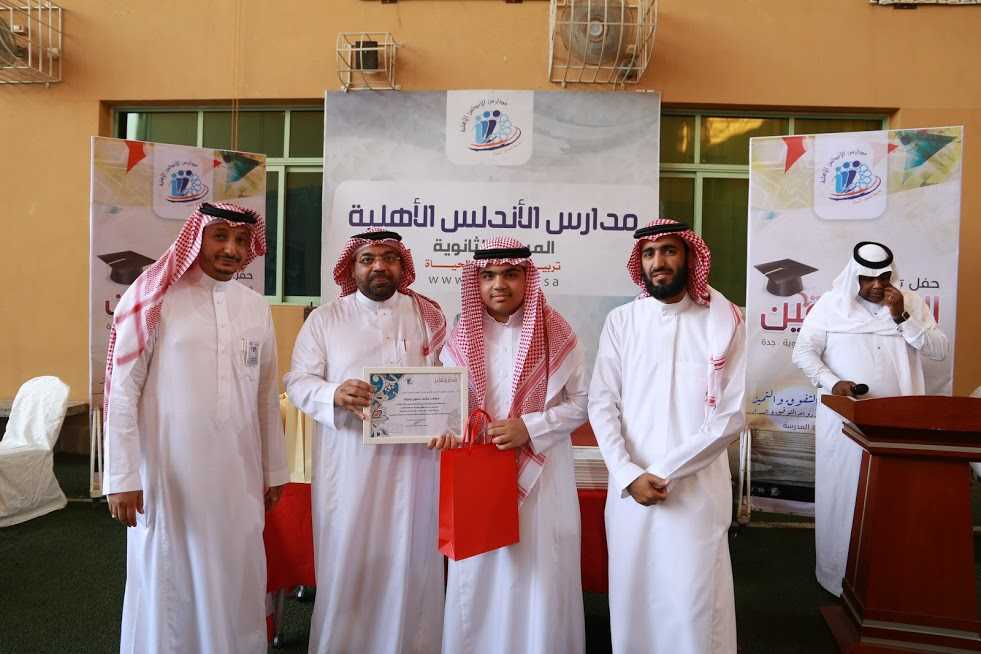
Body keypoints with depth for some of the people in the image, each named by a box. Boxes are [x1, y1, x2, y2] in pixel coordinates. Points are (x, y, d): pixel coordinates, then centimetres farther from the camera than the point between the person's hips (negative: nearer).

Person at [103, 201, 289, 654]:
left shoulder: (256, 308, 6)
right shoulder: (155, 299, -6)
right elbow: (122, 391, -8)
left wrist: (274, 470, 12)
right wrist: (121, 477, -11)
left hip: (238, 472, 4)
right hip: (169, 469, -4)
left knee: (236, 580, 13)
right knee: (170, 582, 9)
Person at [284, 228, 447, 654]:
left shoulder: (428, 316, 8)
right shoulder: (324, 318, 5)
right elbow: (298, 381, -1)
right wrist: (335, 394, -21)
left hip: (413, 463, 1)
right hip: (349, 465, -1)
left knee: (408, 563, 8)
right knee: (347, 564, 7)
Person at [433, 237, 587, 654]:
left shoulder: (556, 334, -2)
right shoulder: (461, 339, 5)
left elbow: (581, 402, -1)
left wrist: (529, 428, -13)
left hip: (542, 474, -2)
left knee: (541, 575, 3)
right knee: (479, 576, 8)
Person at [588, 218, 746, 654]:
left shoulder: (724, 321, -3)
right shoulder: (620, 321, 3)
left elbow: (732, 415, -7)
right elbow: (602, 405, 0)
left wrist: (665, 471, -11)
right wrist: (629, 475, -12)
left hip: (698, 490, -2)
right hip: (629, 488, 2)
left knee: (695, 605, 3)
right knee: (632, 598, 12)